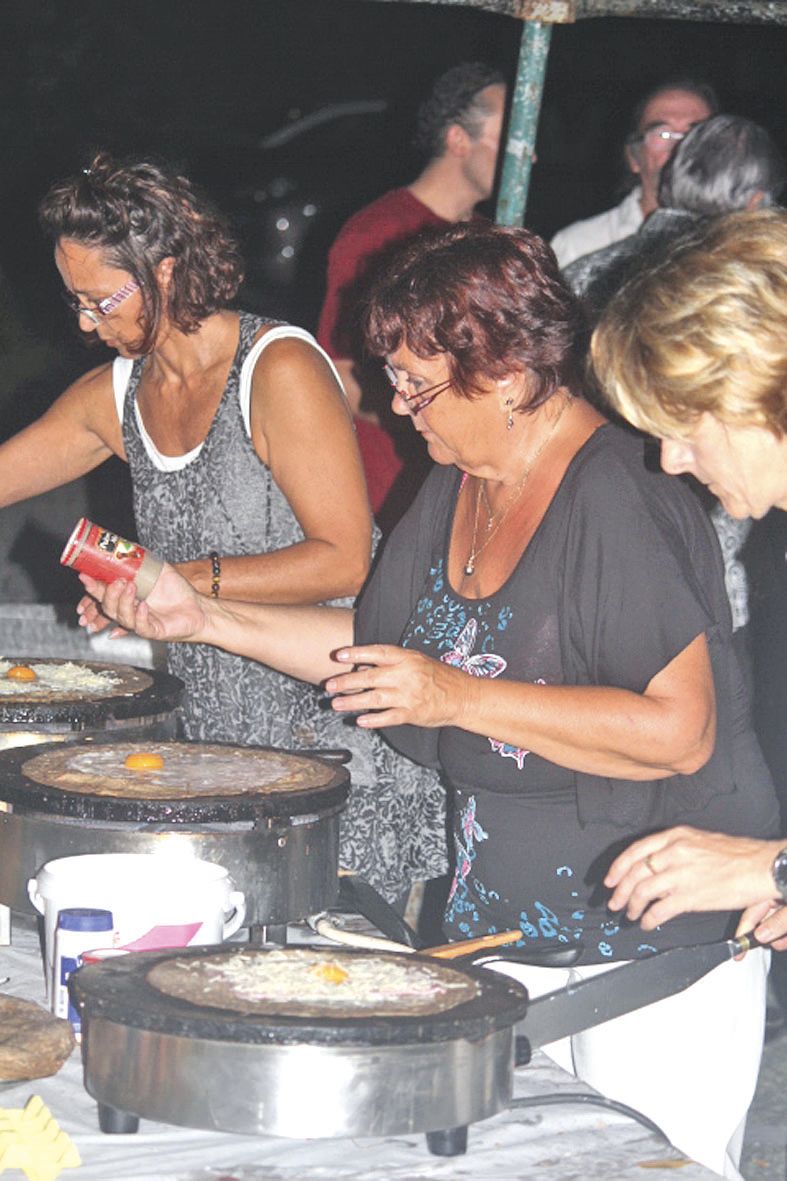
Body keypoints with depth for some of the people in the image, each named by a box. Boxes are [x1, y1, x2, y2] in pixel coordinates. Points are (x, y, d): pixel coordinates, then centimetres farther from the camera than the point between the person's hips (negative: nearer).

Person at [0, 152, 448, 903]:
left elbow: (344, 560, -17)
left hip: (331, 725, -6)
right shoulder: (116, 396, 7)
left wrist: (186, 580, -21)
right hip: (215, 739, 6)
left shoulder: (279, 370, -14)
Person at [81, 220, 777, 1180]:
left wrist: (458, 698, -26)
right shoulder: (457, 487, 6)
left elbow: (679, 732, -26)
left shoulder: (622, 500, -21)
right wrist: (205, 618, 11)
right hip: (499, 914, 8)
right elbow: (377, 641, 18)